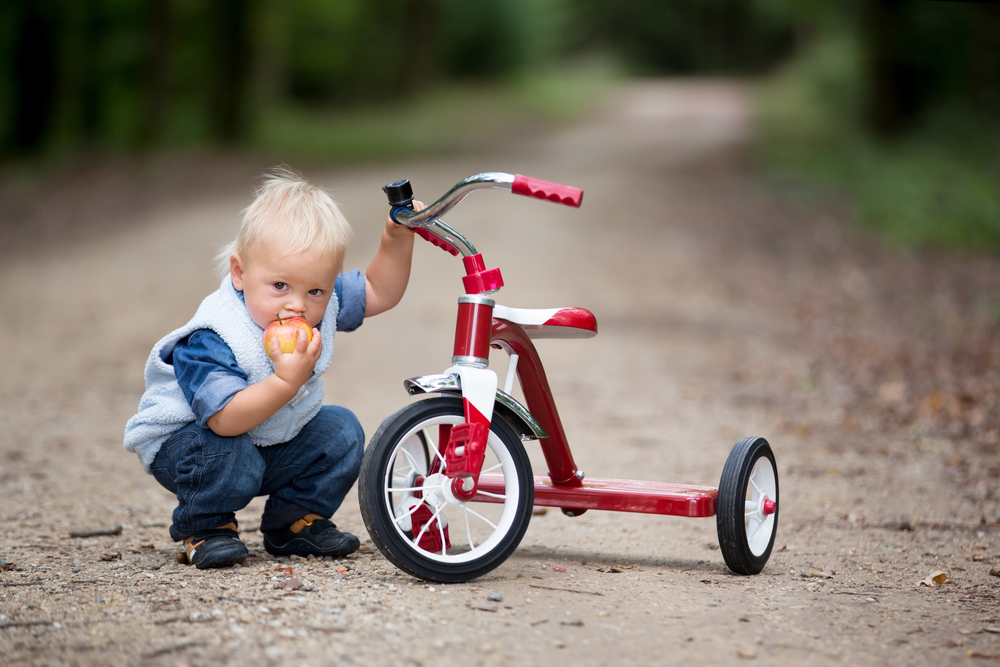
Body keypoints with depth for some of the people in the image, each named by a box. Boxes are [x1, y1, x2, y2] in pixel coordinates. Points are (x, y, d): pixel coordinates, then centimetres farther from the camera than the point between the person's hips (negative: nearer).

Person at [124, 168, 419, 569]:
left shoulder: (321, 307, -12)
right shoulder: (211, 341, -35)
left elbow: (379, 293, 3)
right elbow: (225, 419, -42)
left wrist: (397, 240, -14)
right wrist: (287, 381, -52)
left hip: (272, 443, 7)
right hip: (184, 441, -7)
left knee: (341, 431, -10)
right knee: (226, 455, -37)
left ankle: (294, 521, 7)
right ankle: (205, 527, -6)